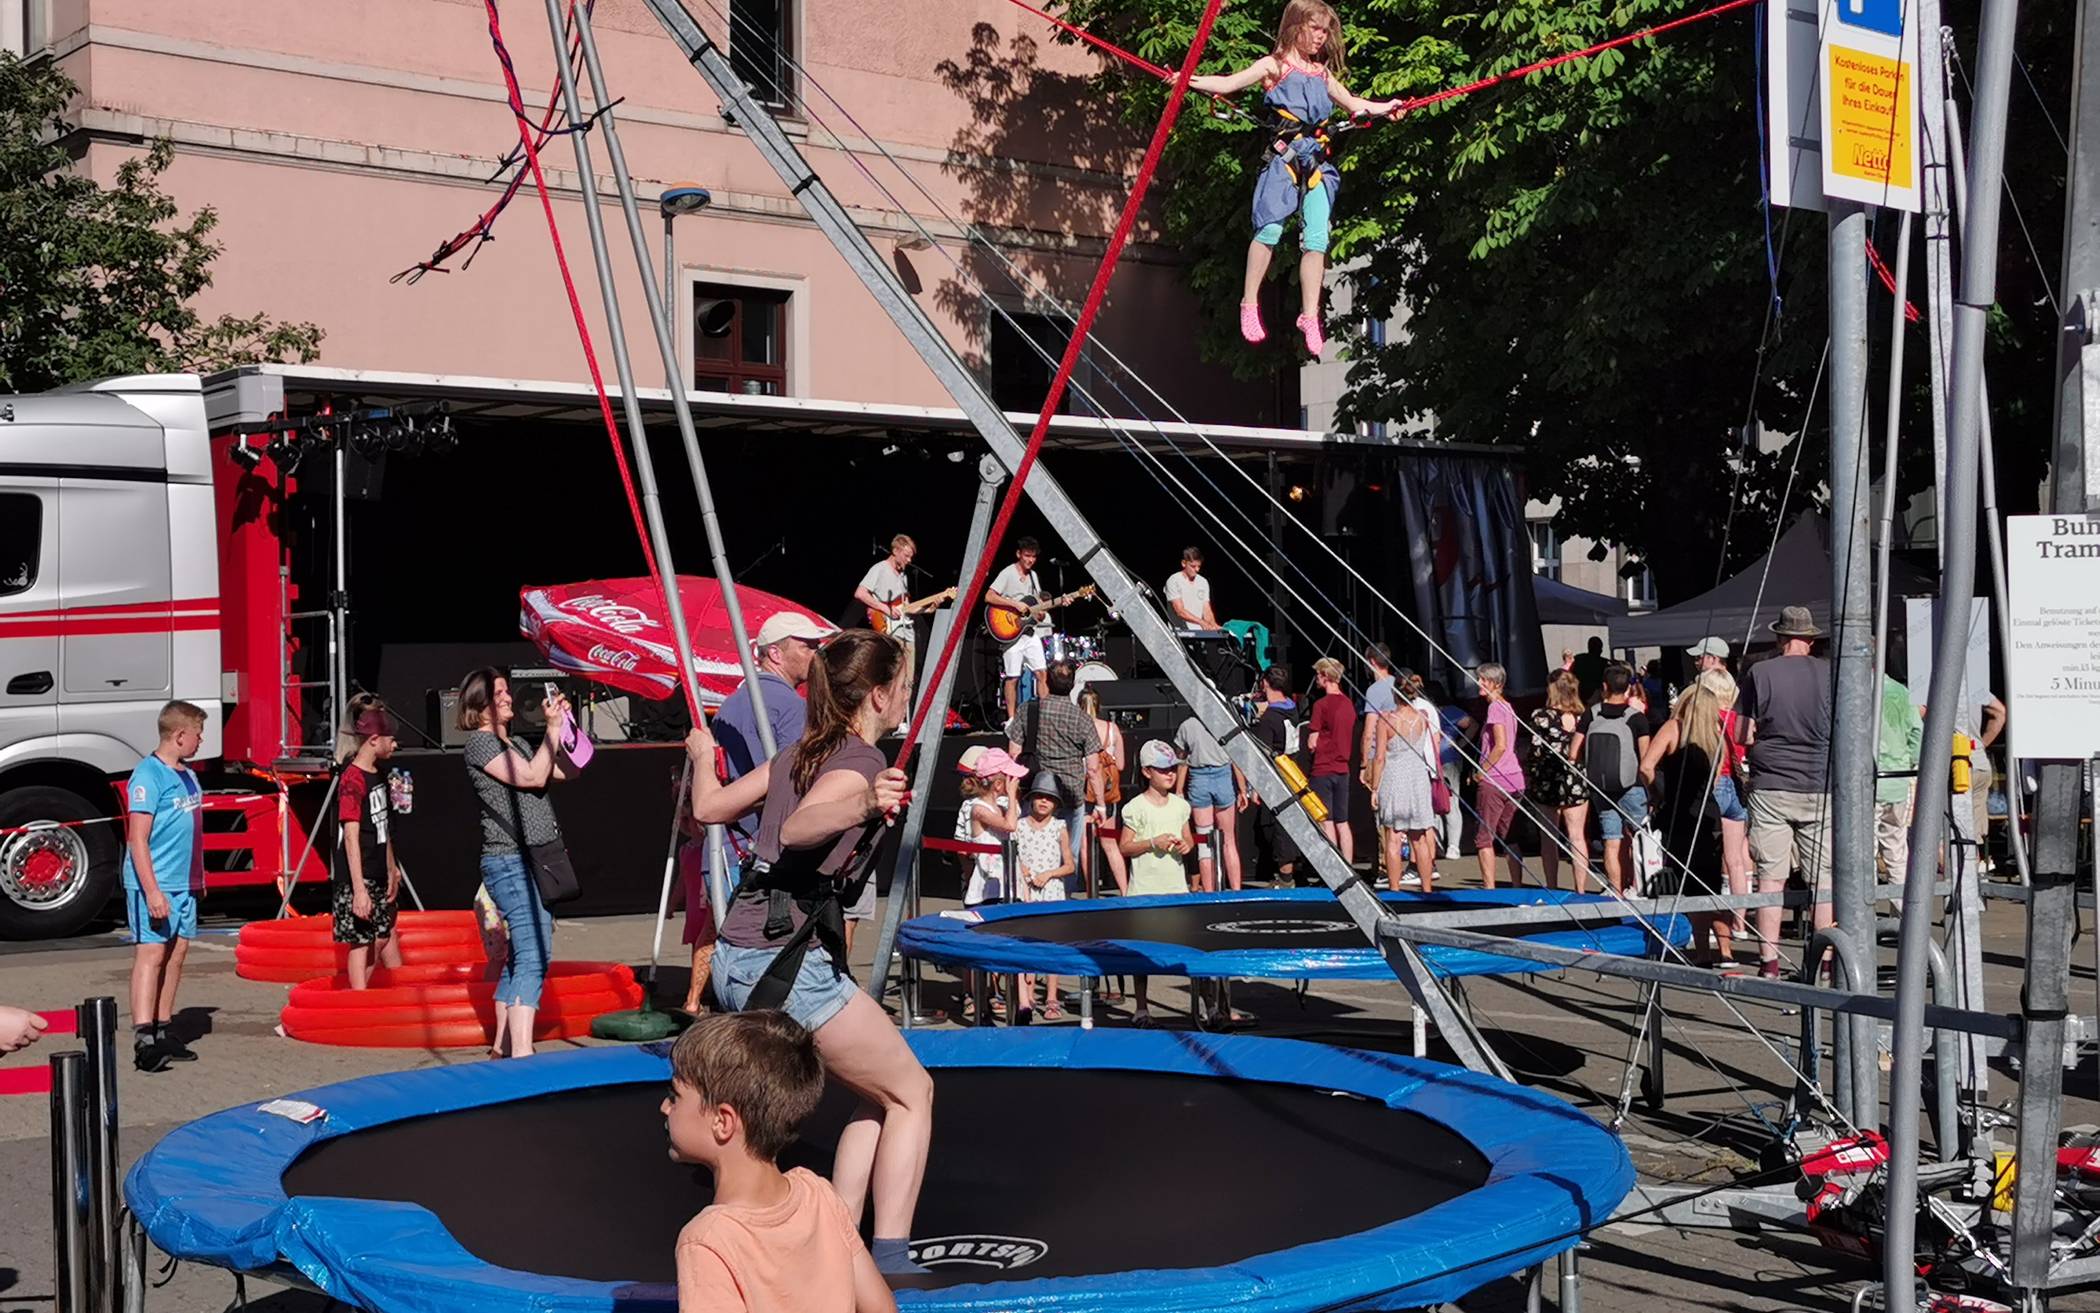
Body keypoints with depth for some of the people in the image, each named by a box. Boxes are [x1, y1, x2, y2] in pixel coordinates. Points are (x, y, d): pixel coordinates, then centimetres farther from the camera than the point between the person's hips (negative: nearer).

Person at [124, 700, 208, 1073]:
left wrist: (198, 876, 22)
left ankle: (163, 1030, 19)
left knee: (178, 951, 11)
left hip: (184, 884, 9)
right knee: (151, 953, -11)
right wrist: (152, 890, -22)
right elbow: (138, 839, -18)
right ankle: (143, 1039, -15)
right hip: (155, 885, -9)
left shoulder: (187, 775, 14)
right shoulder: (148, 776, -13)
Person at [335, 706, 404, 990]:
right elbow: (351, 837, -22)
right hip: (357, 878, -9)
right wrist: (359, 890, -26)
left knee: (386, 935, 16)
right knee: (361, 942, -3)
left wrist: (392, 870, 22)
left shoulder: (379, 774, 9)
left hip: (378, 876, 9)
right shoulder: (352, 780, -18)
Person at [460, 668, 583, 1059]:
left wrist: (566, 723, 9)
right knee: (534, 955, -19)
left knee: (520, 955, 12)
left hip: (532, 860, 10)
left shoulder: (517, 743, 20)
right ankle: (521, 1052, -27)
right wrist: (552, 729, -12)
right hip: (511, 861, -10)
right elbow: (533, 777, -16)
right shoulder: (480, 741, -7)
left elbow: (565, 771, 17)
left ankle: (503, 1045, 18)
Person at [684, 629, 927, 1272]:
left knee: (882, 1093, 17)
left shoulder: (799, 754, 14)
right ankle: (889, 1261, -7)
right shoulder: (860, 759, -11)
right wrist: (864, 805, -51)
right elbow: (797, 828, -31)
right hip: (785, 961, -9)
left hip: (739, 957, 9)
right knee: (912, 1093, 0)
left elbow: (709, 807, 21)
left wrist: (703, 757, 41)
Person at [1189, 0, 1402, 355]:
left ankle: (1309, 316, -1)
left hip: (1317, 159, 5)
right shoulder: (1274, 66, 5)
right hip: (1284, 155, -5)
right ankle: (1249, 305, -10)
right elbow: (1229, 83, -7)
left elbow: (1353, 104, 35)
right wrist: (1193, 82, -21)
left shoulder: (1323, 74, 22)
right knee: (1270, 229, -19)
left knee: (1316, 239, -5)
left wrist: (1386, 107, 30)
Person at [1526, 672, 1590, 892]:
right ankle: (1581, 889, 4)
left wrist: (1529, 775, 3)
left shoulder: (1541, 717, -9)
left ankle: (1552, 888, 9)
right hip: (1575, 783, 2)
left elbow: (1536, 751, -8)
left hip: (1547, 783, -2)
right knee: (1577, 836, 6)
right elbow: (1584, 751, 0)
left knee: (1549, 838, 8)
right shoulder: (1582, 717, -3)